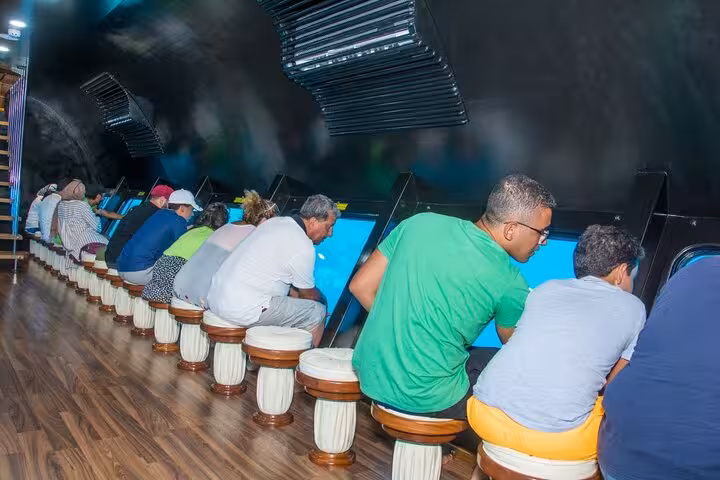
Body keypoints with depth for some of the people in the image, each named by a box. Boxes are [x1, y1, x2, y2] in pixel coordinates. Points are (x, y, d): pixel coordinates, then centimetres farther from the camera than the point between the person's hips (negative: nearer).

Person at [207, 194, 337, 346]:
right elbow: (308, 294, 0)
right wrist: (322, 300, 21)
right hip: (243, 310, -10)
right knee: (317, 312, -4)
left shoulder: (275, 221, 10)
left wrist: (294, 293, 23)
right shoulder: (303, 248, -15)